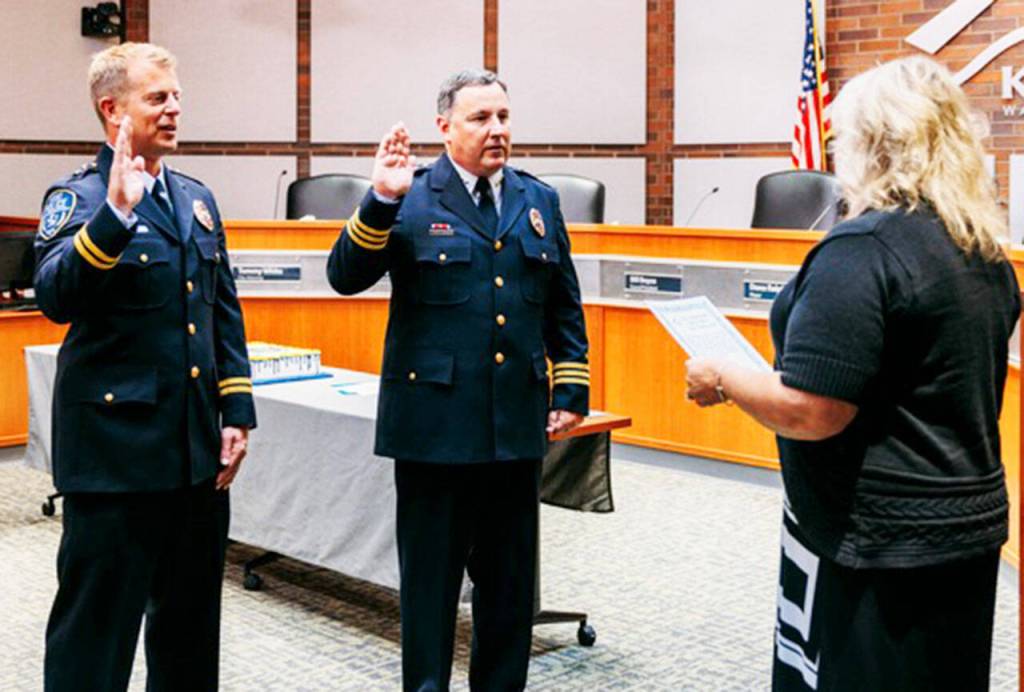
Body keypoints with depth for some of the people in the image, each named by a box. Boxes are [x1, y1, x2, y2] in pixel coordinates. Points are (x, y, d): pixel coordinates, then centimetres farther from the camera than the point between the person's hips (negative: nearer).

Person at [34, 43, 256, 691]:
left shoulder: (196, 198, 13)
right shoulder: (80, 197, -6)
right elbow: (57, 296, -24)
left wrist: (237, 413, 8)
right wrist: (117, 211, -34)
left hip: (199, 449, 7)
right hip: (117, 448, -6)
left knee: (192, 614, 17)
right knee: (98, 617, 2)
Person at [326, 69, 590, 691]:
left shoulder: (539, 200, 10)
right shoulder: (412, 198, -4)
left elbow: (565, 307, 15)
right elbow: (346, 277, -13)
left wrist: (571, 389, 9)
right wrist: (383, 201, -25)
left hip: (517, 423, 4)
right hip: (436, 423, -4)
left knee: (510, 575, 14)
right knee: (431, 575, 8)